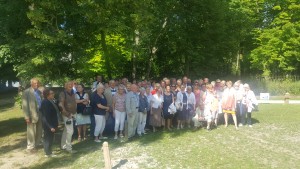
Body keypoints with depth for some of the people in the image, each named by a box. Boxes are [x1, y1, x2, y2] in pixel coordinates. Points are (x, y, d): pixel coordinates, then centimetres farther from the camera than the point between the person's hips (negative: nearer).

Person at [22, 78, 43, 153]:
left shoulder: (39, 92, 12)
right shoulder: (27, 92, -7)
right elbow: (24, 105, -11)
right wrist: (27, 117, -16)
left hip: (40, 114, 6)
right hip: (32, 115, -6)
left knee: (39, 132, 13)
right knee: (31, 132, 3)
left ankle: (36, 145, 27)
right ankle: (30, 147, 16)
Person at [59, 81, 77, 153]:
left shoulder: (73, 93, 10)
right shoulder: (63, 93, -11)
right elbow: (61, 104, -19)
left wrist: (74, 112, 9)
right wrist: (66, 113, -22)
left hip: (72, 114, 7)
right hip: (67, 115, -7)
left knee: (66, 131, 16)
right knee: (70, 131, -8)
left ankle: (63, 146, 26)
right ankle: (69, 148, 2)